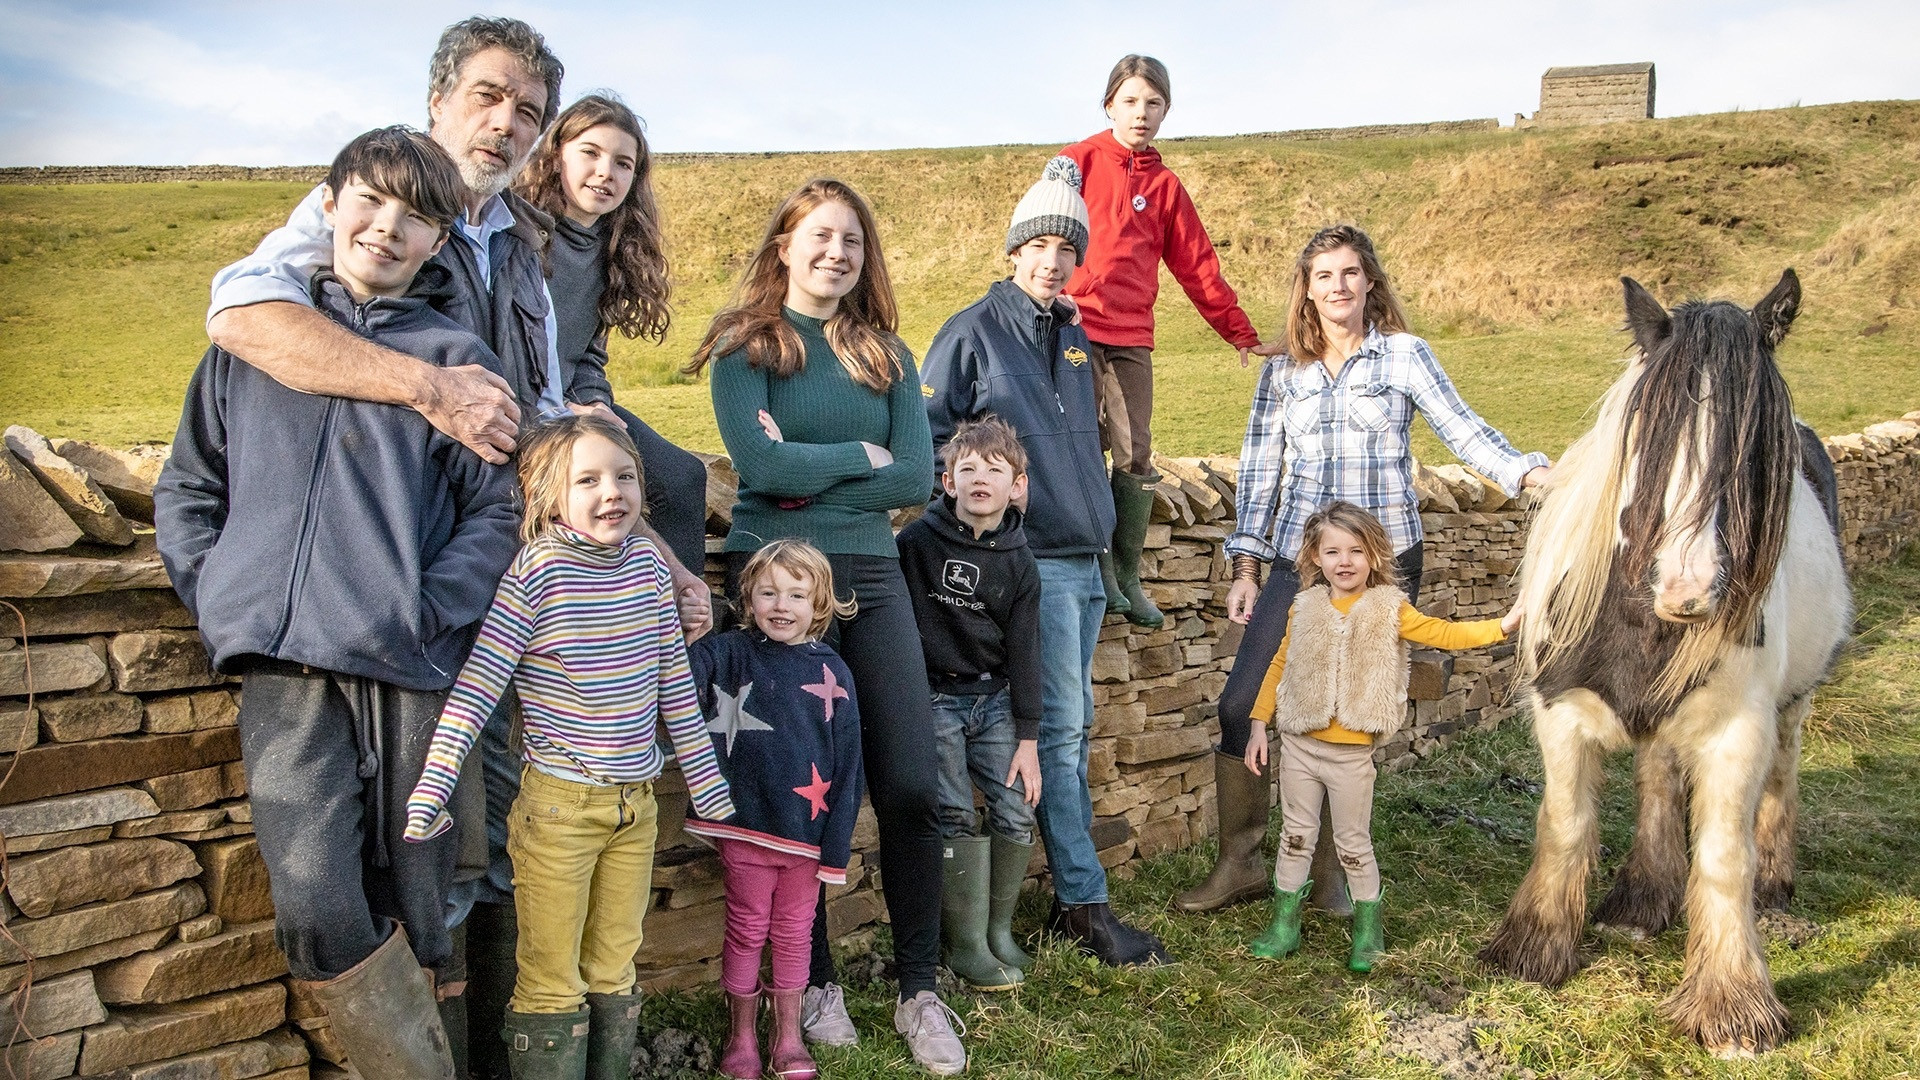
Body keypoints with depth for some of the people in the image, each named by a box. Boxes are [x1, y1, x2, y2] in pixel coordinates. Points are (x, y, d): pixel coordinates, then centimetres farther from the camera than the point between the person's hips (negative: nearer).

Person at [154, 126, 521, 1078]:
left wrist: (426, 607, -9)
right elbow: (187, 484, 20)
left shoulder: (455, 358, 9)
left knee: (414, 911, 3)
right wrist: (217, 595, 6)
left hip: (409, 665, -1)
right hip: (282, 662, 1)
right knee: (315, 908, -11)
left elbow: (497, 513, 5)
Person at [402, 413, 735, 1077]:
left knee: (615, 973, 17)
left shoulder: (647, 563, 1)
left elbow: (675, 682, 8)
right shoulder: (539, 569, -14)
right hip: (558, 803, -5)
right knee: (552, 984, 6)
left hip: (636, 802, 5)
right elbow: (477, 687, -15)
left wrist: (709, 786, 11)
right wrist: (430, 791, -20)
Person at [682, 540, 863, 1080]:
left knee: (794, 933, 16)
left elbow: (846, 764, -1)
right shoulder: (733, 654, -4)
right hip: (746, 826, -1)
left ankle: (789, 1036, 32)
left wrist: (837, 844, -2)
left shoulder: (832, 672, -3)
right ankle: (742, 1036, 30)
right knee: (746, 929, 13)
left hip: (807, 832, 1)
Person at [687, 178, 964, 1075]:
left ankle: (920, 991, 11)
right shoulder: (746, 345, 1)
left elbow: (916, 479, 1)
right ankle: (816, 981, 21)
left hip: (871, 574, 3)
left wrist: (810, 480, -8)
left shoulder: (885, 355, 12)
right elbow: (760, 464, -14)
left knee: (909, 786, -3)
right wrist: (860, 456, -3)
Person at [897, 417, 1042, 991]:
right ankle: (966, 944, 6)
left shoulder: (1019, 562, 0)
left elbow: (1023, 652, 1)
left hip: (993, 699, 3)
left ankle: (999, 929, 20)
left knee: (1017, 812, 0)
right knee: (955, 818, -7)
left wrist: (1027, 738, -1)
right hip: (933, 697, -3)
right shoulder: (919, 539, -9)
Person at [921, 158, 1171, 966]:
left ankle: (1070, 891, 18)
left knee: (1072, 726, 10)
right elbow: (927, 437, -4)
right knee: (1059, 727, -6)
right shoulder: (973, 331, -5)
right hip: (1032, 558, -7)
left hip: (1086, 557, 7)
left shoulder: (1073, 336, 16)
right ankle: (1085, 903, 1)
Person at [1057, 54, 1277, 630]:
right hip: (1074, 329, -3)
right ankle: (1099, 569, 8)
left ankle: (1127, 578, 9)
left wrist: (1243, 335, 14)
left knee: (1136, 456, -1)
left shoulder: (1165, 186, 15)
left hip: (1131, 339, 3)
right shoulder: (1079, 161, 5)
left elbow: (1199, 268, 16)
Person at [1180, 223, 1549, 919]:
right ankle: (1239, 863, 9)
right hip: (1299, 565, 2)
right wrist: (1246, 567, 3)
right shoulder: (1282, 373, 10)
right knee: (1239, 707, -6)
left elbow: (1465, 432, -4)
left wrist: (1531, 472, -20)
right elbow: (1258, 472, 10)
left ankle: (1331, 871, 20)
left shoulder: (1404, 356, 3)